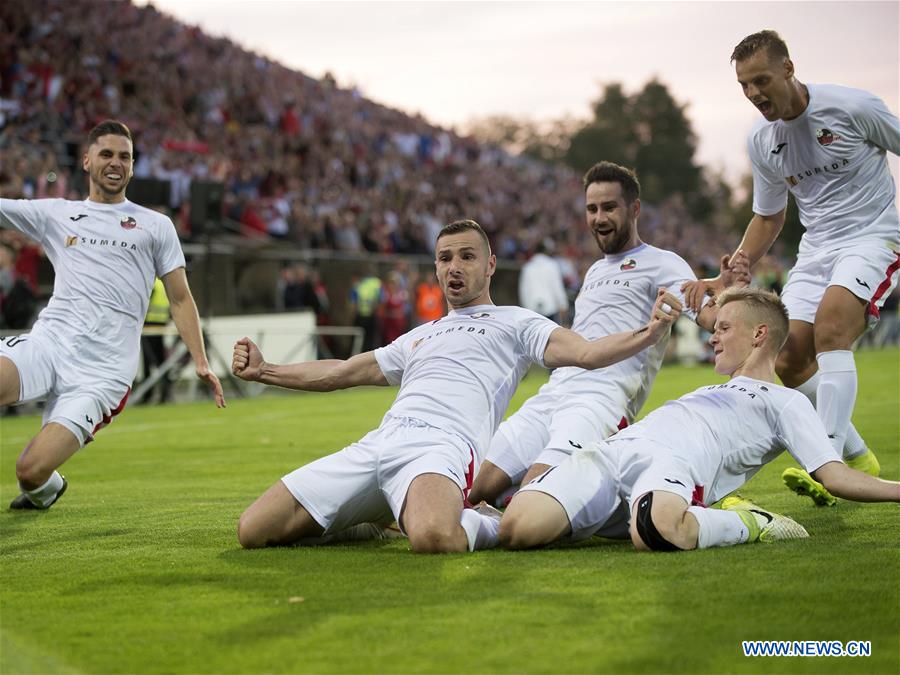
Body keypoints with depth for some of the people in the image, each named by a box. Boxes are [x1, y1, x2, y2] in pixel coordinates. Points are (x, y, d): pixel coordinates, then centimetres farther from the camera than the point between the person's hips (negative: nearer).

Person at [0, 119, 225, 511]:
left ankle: (45, 489, 23)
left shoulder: (156, 226, 16)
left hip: (101, 371, -1)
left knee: (32, 470, -14)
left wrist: (200, 362, 5)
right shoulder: (55, 214, 19)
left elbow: (180, 299, 15)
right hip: (48, 343, 2)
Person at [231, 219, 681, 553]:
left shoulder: (514, 323, 18)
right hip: (375, 445, 7)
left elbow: (584, 353, 2)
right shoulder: (420, 337, 35)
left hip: (442, 444, -6)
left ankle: (488, 525, -6)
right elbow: (341, 373, 40)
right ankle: (377, 519, 13)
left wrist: (649, 333, -16)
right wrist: (262, 371, 36)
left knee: (434, 537, -44)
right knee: (253, 531, -9)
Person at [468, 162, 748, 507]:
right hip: (549, 397, 8)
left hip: (602, 400, -8)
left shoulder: (661, 264, 5)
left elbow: (710, 316, -12)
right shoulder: (595, 271, 30)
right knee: (478, 490, -6)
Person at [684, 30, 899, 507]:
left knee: (830, 326, -30)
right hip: (816, 249, 6)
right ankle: (860, 462, 16)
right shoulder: (761, 142, 4)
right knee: (789, 363, -4)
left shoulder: (852, 108, -13)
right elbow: (768, 218, 17)